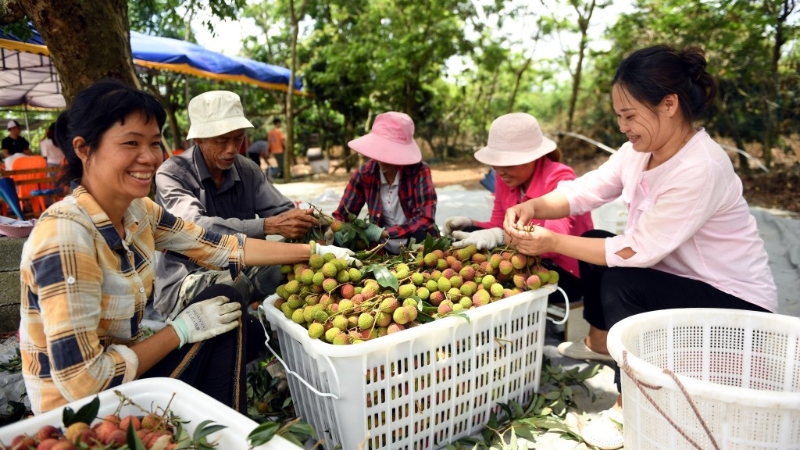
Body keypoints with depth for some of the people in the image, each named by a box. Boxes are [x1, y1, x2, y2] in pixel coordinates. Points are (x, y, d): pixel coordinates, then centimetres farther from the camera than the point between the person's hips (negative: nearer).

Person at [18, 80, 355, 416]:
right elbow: (81, 381, -28)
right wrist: (181, 330, -18)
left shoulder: (137, 212, -4)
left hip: (125, 379, 7)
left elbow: (223, 248, 0)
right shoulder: (65, 236, -28)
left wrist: (315, 251, 0)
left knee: (224, 302, -4)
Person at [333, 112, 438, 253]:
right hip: (384, 250, 5)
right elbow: (342, 215, 0)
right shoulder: (365, 172, -5)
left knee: (422, 234, -35)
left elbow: (425, 219, -22)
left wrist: (383, 233, -29)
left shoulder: (419, 171, -14)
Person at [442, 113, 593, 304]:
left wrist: (500, 237, -49)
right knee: (469, 236, -12)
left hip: (568, 273, -6)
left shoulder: (560, 178, -19)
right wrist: (470, 224, -15)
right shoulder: (505, 177, -1)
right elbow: (499, 226, 6)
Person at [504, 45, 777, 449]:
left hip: (736, 301, -8)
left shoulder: (701, 169, -31)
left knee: (621, 283, -27)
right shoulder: (640, 150, -5)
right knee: (596, 246, 3)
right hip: (678, 277, 9)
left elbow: (637, 251, -30)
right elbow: (583, 191, -6)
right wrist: (534, 206, -25)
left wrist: (553, 243, -26)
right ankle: (599, 344, 22)